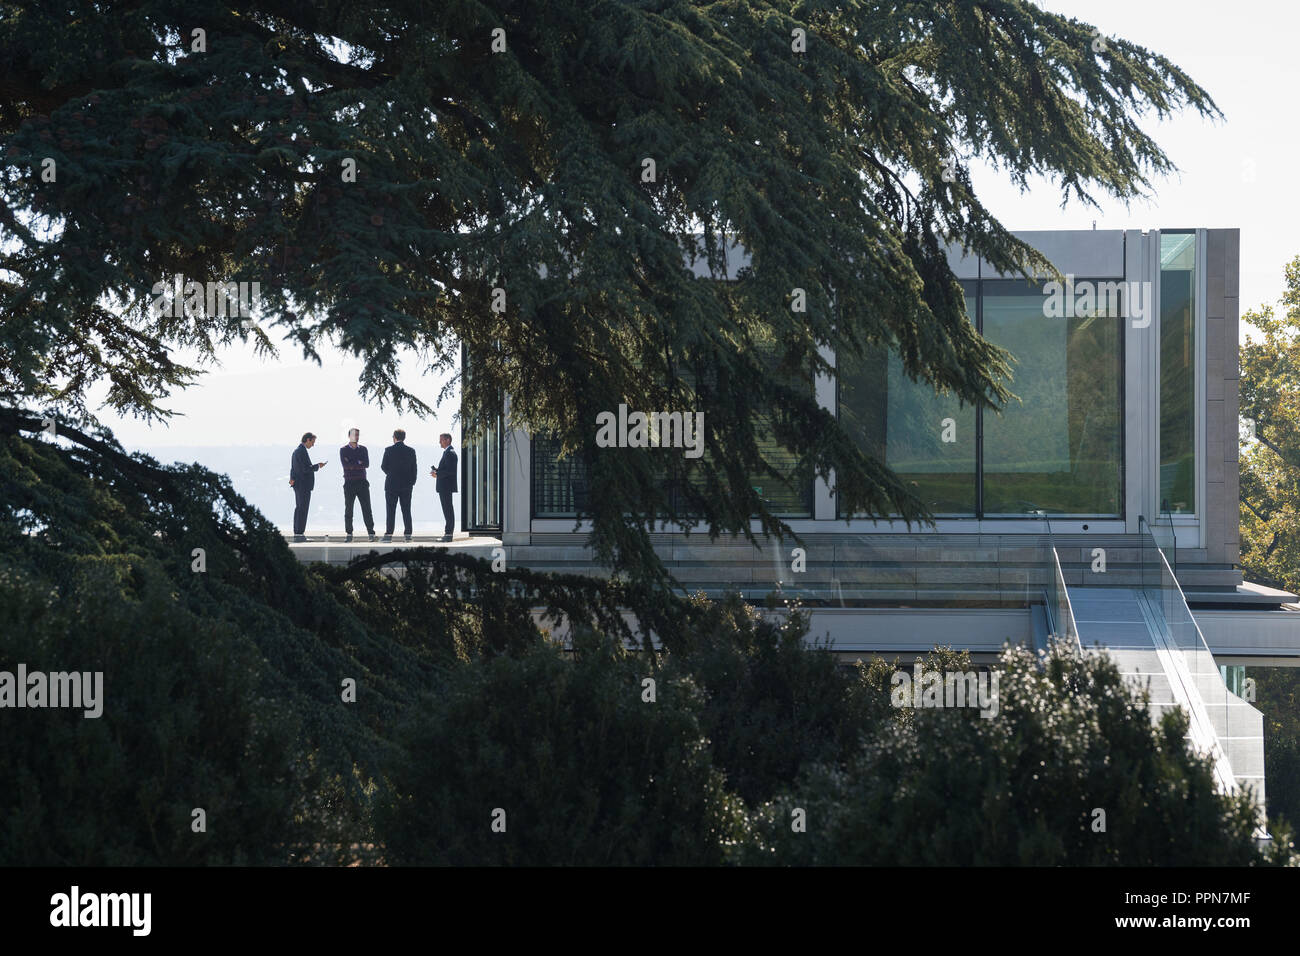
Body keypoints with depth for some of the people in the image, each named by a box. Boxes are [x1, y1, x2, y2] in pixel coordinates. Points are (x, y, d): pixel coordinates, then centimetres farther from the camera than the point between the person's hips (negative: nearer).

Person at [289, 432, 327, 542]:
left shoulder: (296, 451, 16)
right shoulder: (302, 451, -16)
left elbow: (293, 468, 18)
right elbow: (306, 469, -22)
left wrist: (292, 479, 9)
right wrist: (318, 466, -9)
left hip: (297, 484, 10)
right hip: (304, 485, -10)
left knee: (298, 508, 13)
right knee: (302, 509, -8)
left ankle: (297, 533, 17)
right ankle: (299, 534, -8)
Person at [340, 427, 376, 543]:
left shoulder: (363, 449, 11)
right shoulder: (343, 450, 3)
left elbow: (367, 464, -4)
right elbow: (345, 465, -12)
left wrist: (352, 464, -9)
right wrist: (359, 463, -7)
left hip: (362, 482, 2)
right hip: (349, 483, -2)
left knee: (367, 508, -3)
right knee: (348, 509, 0)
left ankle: (371, 533, -4)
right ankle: (349, 534, 6)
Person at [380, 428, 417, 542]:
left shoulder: (389, 450, -7)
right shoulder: (411, 451, 0)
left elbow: (384, 467, -5)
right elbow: (414, 469, 2)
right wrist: (412, 481, 12)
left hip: (392, 485, -3)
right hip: (406, 486, 3)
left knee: (391, 511, 0)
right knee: (406, 511, 7)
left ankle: (389, 534, -4)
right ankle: (408, 534, 5)